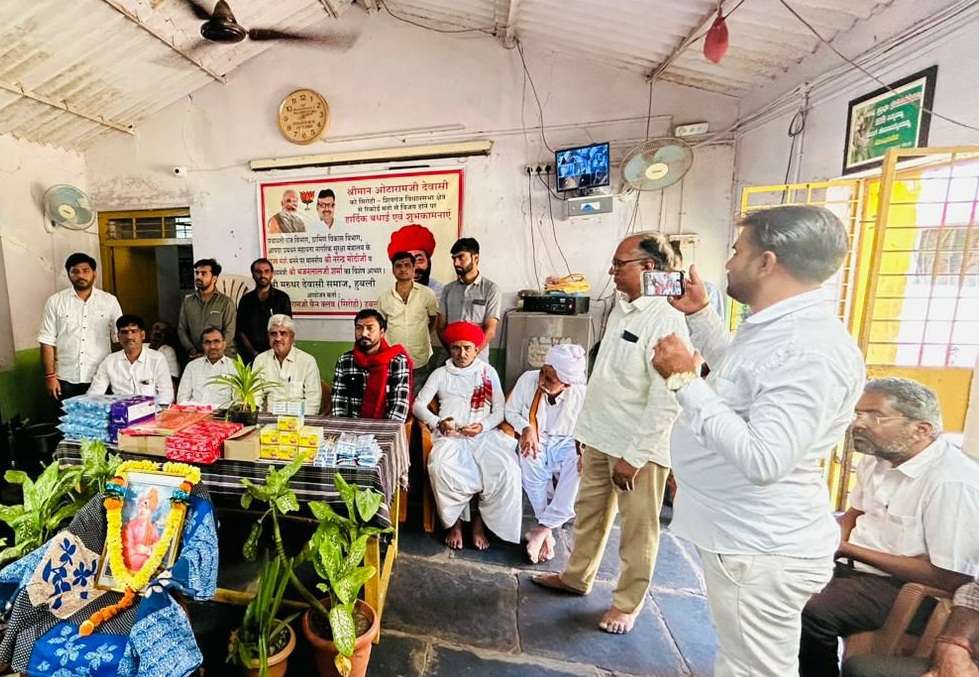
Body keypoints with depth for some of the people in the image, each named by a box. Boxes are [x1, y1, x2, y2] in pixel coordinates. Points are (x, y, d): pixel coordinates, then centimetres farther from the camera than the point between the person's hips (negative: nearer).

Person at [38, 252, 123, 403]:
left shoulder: (110, 301, 2)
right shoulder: (55, 301, 1)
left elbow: (119, 340, 3)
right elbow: (47, 342, 1)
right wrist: (50, 376, -3)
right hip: (66, 380, 0)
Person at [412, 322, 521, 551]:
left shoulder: (488, 372, 14)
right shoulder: (440, 373, 14)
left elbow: (500, 410, 9)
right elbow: (418, 406, 7)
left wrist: (483, 426, -11)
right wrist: (438, 423, -11)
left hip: (484, 434, 1)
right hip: (450, 435, 0)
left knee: (508, 469, -27)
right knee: (440, 467, -33)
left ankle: (480, 519, -3)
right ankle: (455, 521, -6)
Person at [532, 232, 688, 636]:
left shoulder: (665, 319, -19)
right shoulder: (621, 307, 8)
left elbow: (665, 401, -21)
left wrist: (634, 455, -18)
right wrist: (588, 430, 15)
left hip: (639, 446, -8)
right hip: (600, 436, 8)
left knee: (637, 529, 12)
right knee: (589, 512, 21)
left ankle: (627, 602, 33)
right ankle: (577, 577, 42)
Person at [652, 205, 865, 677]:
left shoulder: (812, 350, -28)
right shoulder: (775, 328, 6)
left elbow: (762, 460, -33)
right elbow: (737, 376, 25)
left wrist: (685, 380, -27)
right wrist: (699, 313, 17)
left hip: (761, 552, -10)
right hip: (740, 536, 10)